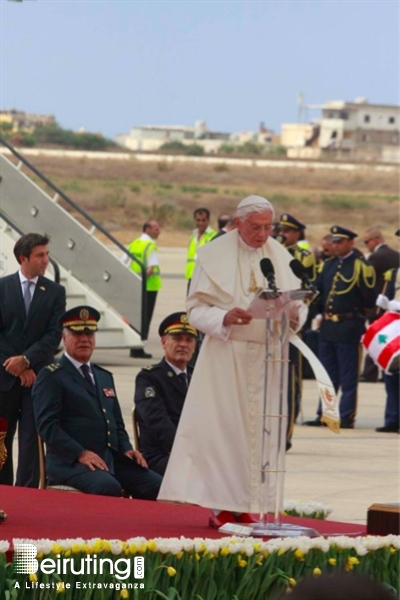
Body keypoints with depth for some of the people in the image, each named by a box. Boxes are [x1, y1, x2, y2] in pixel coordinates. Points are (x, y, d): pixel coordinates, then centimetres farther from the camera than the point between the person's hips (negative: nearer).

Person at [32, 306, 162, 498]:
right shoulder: (51, 376, 2)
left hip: (112, 459, 7)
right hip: (69, 461, -7)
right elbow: (47, 424, -9)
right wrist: (80, 453, -20)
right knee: (108, 487, -36)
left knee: (155, 485, -17)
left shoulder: (105, 376, 25)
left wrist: (126, 448, 5)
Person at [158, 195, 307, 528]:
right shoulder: (213, 254, -2)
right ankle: (222, 505, -2)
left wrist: (294, 314, -14)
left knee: (259, 431, 2)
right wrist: (225, 317, -24)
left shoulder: (282, 257, 9)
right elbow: (196, 309, -5)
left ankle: (248, 505, 6)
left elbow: (300, 304, 10)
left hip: (267, 356, 4)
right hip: (225, 354, -3)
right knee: (221, 427, -5)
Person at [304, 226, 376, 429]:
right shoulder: (328, 265, 12)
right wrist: (321, 311, 4)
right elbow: (318, 290, 16)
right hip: (327, 326, 7)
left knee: (348, 377, -1)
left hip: (349, 328, -7)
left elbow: (369, 299, -8)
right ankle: (324, 415, 18)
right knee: (327, 375, 12)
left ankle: (346, 417, 2)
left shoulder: (360, 266, -7)